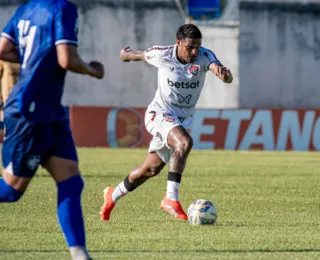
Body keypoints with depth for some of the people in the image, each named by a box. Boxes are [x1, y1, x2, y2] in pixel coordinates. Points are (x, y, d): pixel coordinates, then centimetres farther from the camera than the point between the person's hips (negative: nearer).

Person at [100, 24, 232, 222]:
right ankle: (171, 198, -31)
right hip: (160, 114, -4)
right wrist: (126, 54, 27)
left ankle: (113, 195, 38)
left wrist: (224, 74, -58)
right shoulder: (162, 55, -16)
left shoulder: (204, 56, -16)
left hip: (183, 119, 4)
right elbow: (139, 55, 6)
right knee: (184, 142, -34)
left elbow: (221, 72, -34)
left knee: (151, 169, 15)